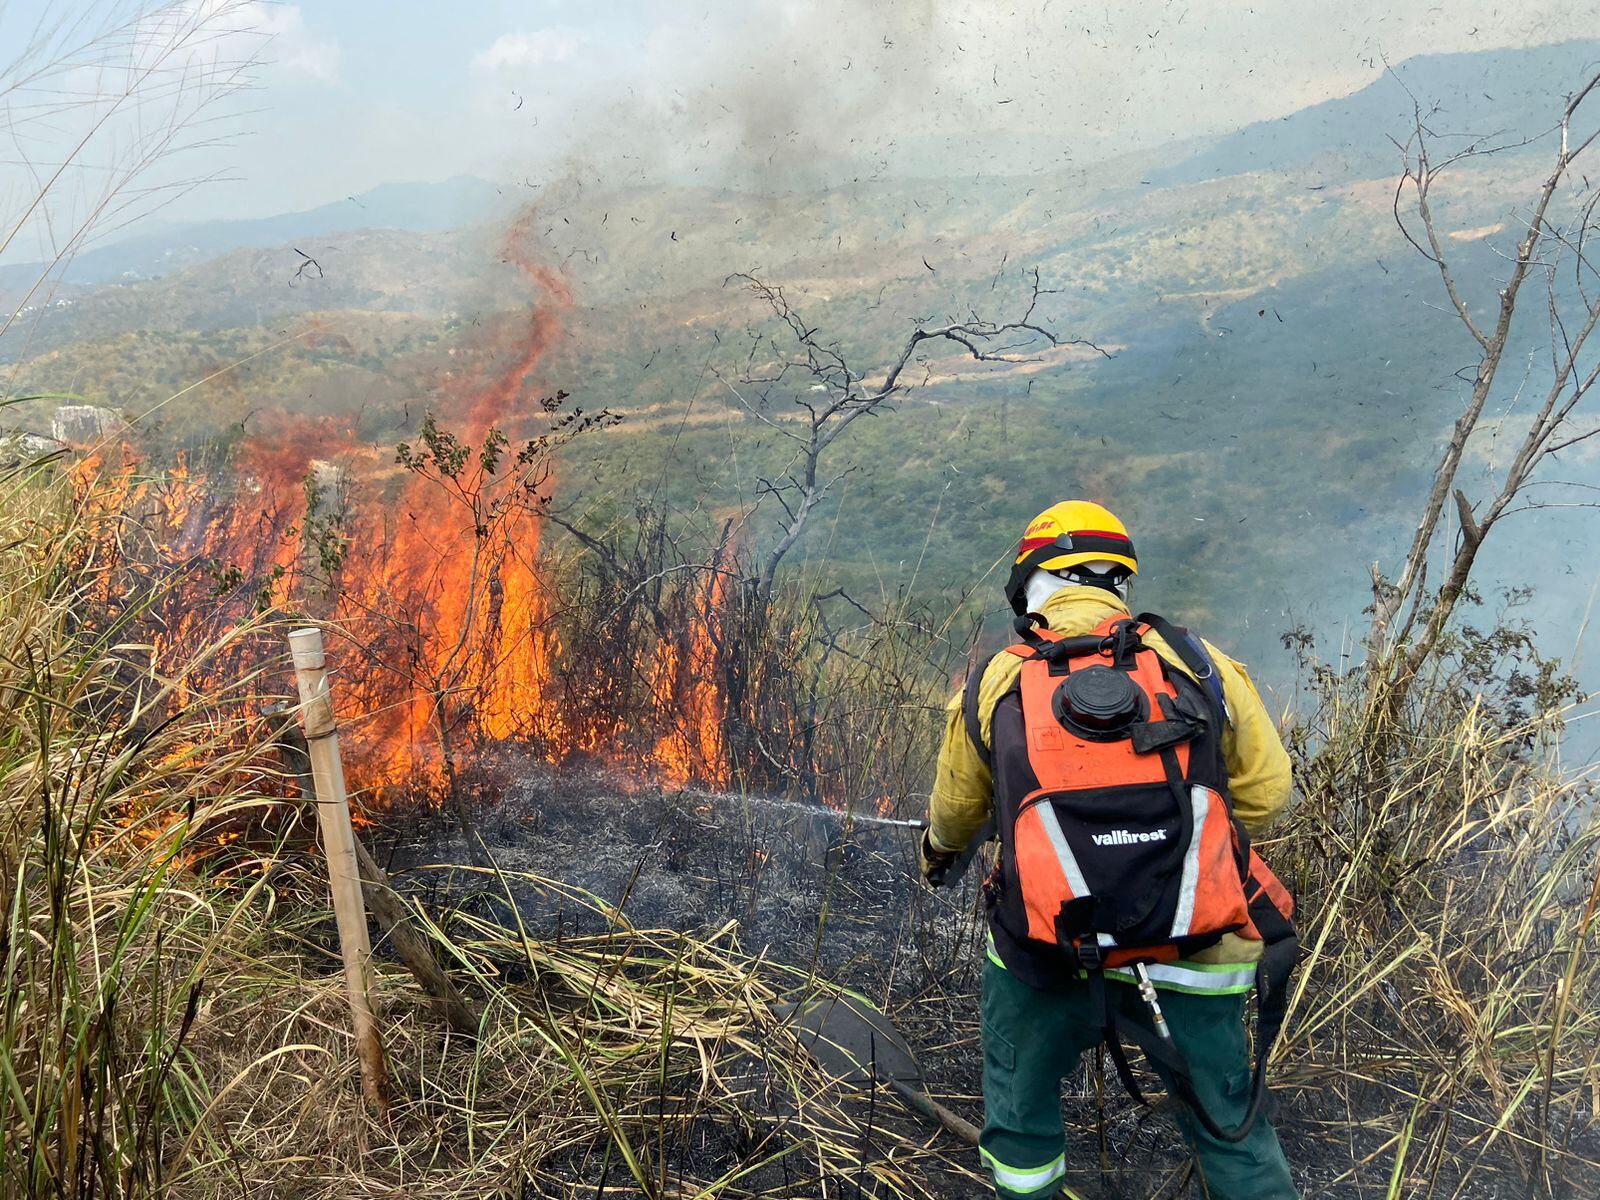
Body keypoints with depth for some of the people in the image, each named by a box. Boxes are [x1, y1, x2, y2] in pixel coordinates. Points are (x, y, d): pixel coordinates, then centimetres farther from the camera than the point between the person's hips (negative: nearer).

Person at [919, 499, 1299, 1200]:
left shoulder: (996, 684, -2)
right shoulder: (1200, 667, -5)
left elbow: (956, 809, 13)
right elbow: (1265, 793, 3)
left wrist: (939, 852, 36)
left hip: (1047, 966, 0)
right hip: (1192, 973, 1)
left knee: (1019, 1112, 25)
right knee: (1230, 1128, 21)